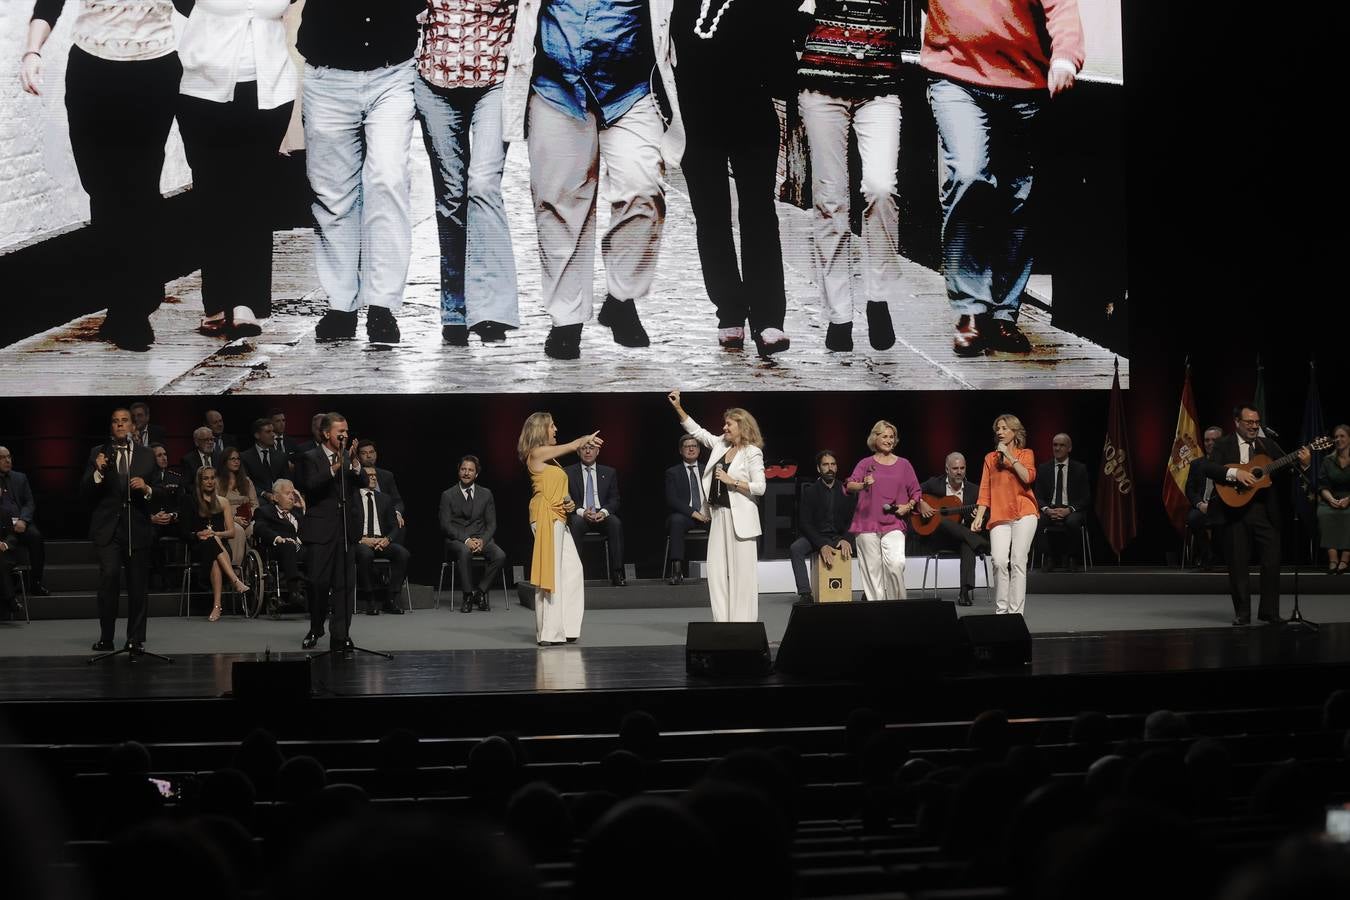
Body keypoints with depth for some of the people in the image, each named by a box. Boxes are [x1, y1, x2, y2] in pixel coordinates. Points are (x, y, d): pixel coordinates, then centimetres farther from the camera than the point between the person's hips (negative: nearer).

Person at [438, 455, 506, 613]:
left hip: (481, 539, 3)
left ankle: (480, 591, -11)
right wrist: (466, 540, -18)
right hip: (457, 540, -3)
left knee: (500, 556, -28)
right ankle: (468, 595, -25)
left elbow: (491, 524, 9)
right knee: (465, 551, -39)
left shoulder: (485, 494, 13)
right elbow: (445, 525, -3)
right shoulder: (448, 495, 5)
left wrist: (482, 540, -12)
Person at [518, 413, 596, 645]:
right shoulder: (537, 453, -7)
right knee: (551, 572, -8)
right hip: (545, 517, -9)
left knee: (572, 570, 4)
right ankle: (549, 633, -6)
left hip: (558, 517, 9)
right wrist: (586, 439, 9)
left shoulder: (548, 457, 21)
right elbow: (573, 446, -10)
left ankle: (565, 627, 7)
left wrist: (569, 503, 7)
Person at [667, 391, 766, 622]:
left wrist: (732, 481, -16)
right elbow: (696, 431, 19)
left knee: (741, 572, -5)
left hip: (740, 518, -7)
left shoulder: (752, 453, -7)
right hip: (719, 515, 7)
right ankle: (722, 621, 7)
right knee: (717, 570, 4)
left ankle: (743, 623, -2)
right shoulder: (720, 444, 12)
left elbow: (760, 488, -12)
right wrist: (678, 407, 13)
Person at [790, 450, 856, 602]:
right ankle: (805, 594, -33)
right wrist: (822, 545, -24)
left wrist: (846, 539, -23)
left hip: (840, 537, 1)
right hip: (816, 537, -1)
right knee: (795, 549, -32)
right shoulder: (810, 491, 0)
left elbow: (854, 519, -1)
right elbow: (805, 523, -8)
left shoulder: (846, 490, 4)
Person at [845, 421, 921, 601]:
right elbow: (849, 486, -6)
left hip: (894, 524, 0)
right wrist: (863, 485, -26)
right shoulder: (865, 463, 7)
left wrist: (909, 506, -3)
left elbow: (915, 493, 17)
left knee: (896, 563, -19)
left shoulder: (903, 464, 12)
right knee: (872, 569, -2)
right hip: (868, 524, 0)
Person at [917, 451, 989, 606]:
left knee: (968, 546, -36)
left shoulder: (973, 490, 7)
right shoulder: (935, 483, 5)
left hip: (963, 535, 0)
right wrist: (921, 503, -12)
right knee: (943, 520, -36)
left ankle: (965, 592, -45)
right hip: (938, 536, 0)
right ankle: (983, 545, -37)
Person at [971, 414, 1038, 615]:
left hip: (1024, 514, -2)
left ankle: (1016, 612, -2)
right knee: (999, 561, -14)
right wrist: (979, 517, 2)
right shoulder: (990, 458, 16)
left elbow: (1028, 477, -11)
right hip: (999, 516, 2)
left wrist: (1010, 457, -8)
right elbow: (985, 491, 11)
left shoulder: (1026, 454, 9)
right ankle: (1000, 610, -3)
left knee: (1018, 561, -6)